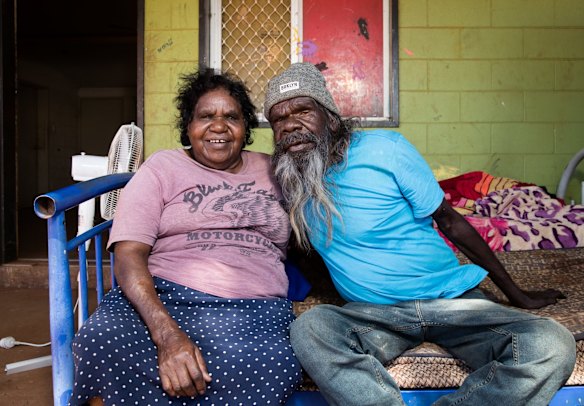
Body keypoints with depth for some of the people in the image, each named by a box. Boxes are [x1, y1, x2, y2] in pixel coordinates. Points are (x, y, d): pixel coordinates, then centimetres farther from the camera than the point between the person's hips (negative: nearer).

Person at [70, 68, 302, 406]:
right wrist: (167, 333, -18)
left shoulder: (271, 171, 21)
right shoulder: (163, 166, 12)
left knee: (261, 370, -34)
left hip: (251, 309, 2)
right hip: (161, 296, -1)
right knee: (101, 342, -34)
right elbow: (129, 255, -1)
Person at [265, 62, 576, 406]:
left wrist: (516, 293, 7)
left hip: (453, 299, -1)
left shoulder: (384, 148, -9)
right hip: (373, 313, 1)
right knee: (308, 328, -32)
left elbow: (449, 221, 0)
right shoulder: (288, 177, 1)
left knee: (553, 346, -26)